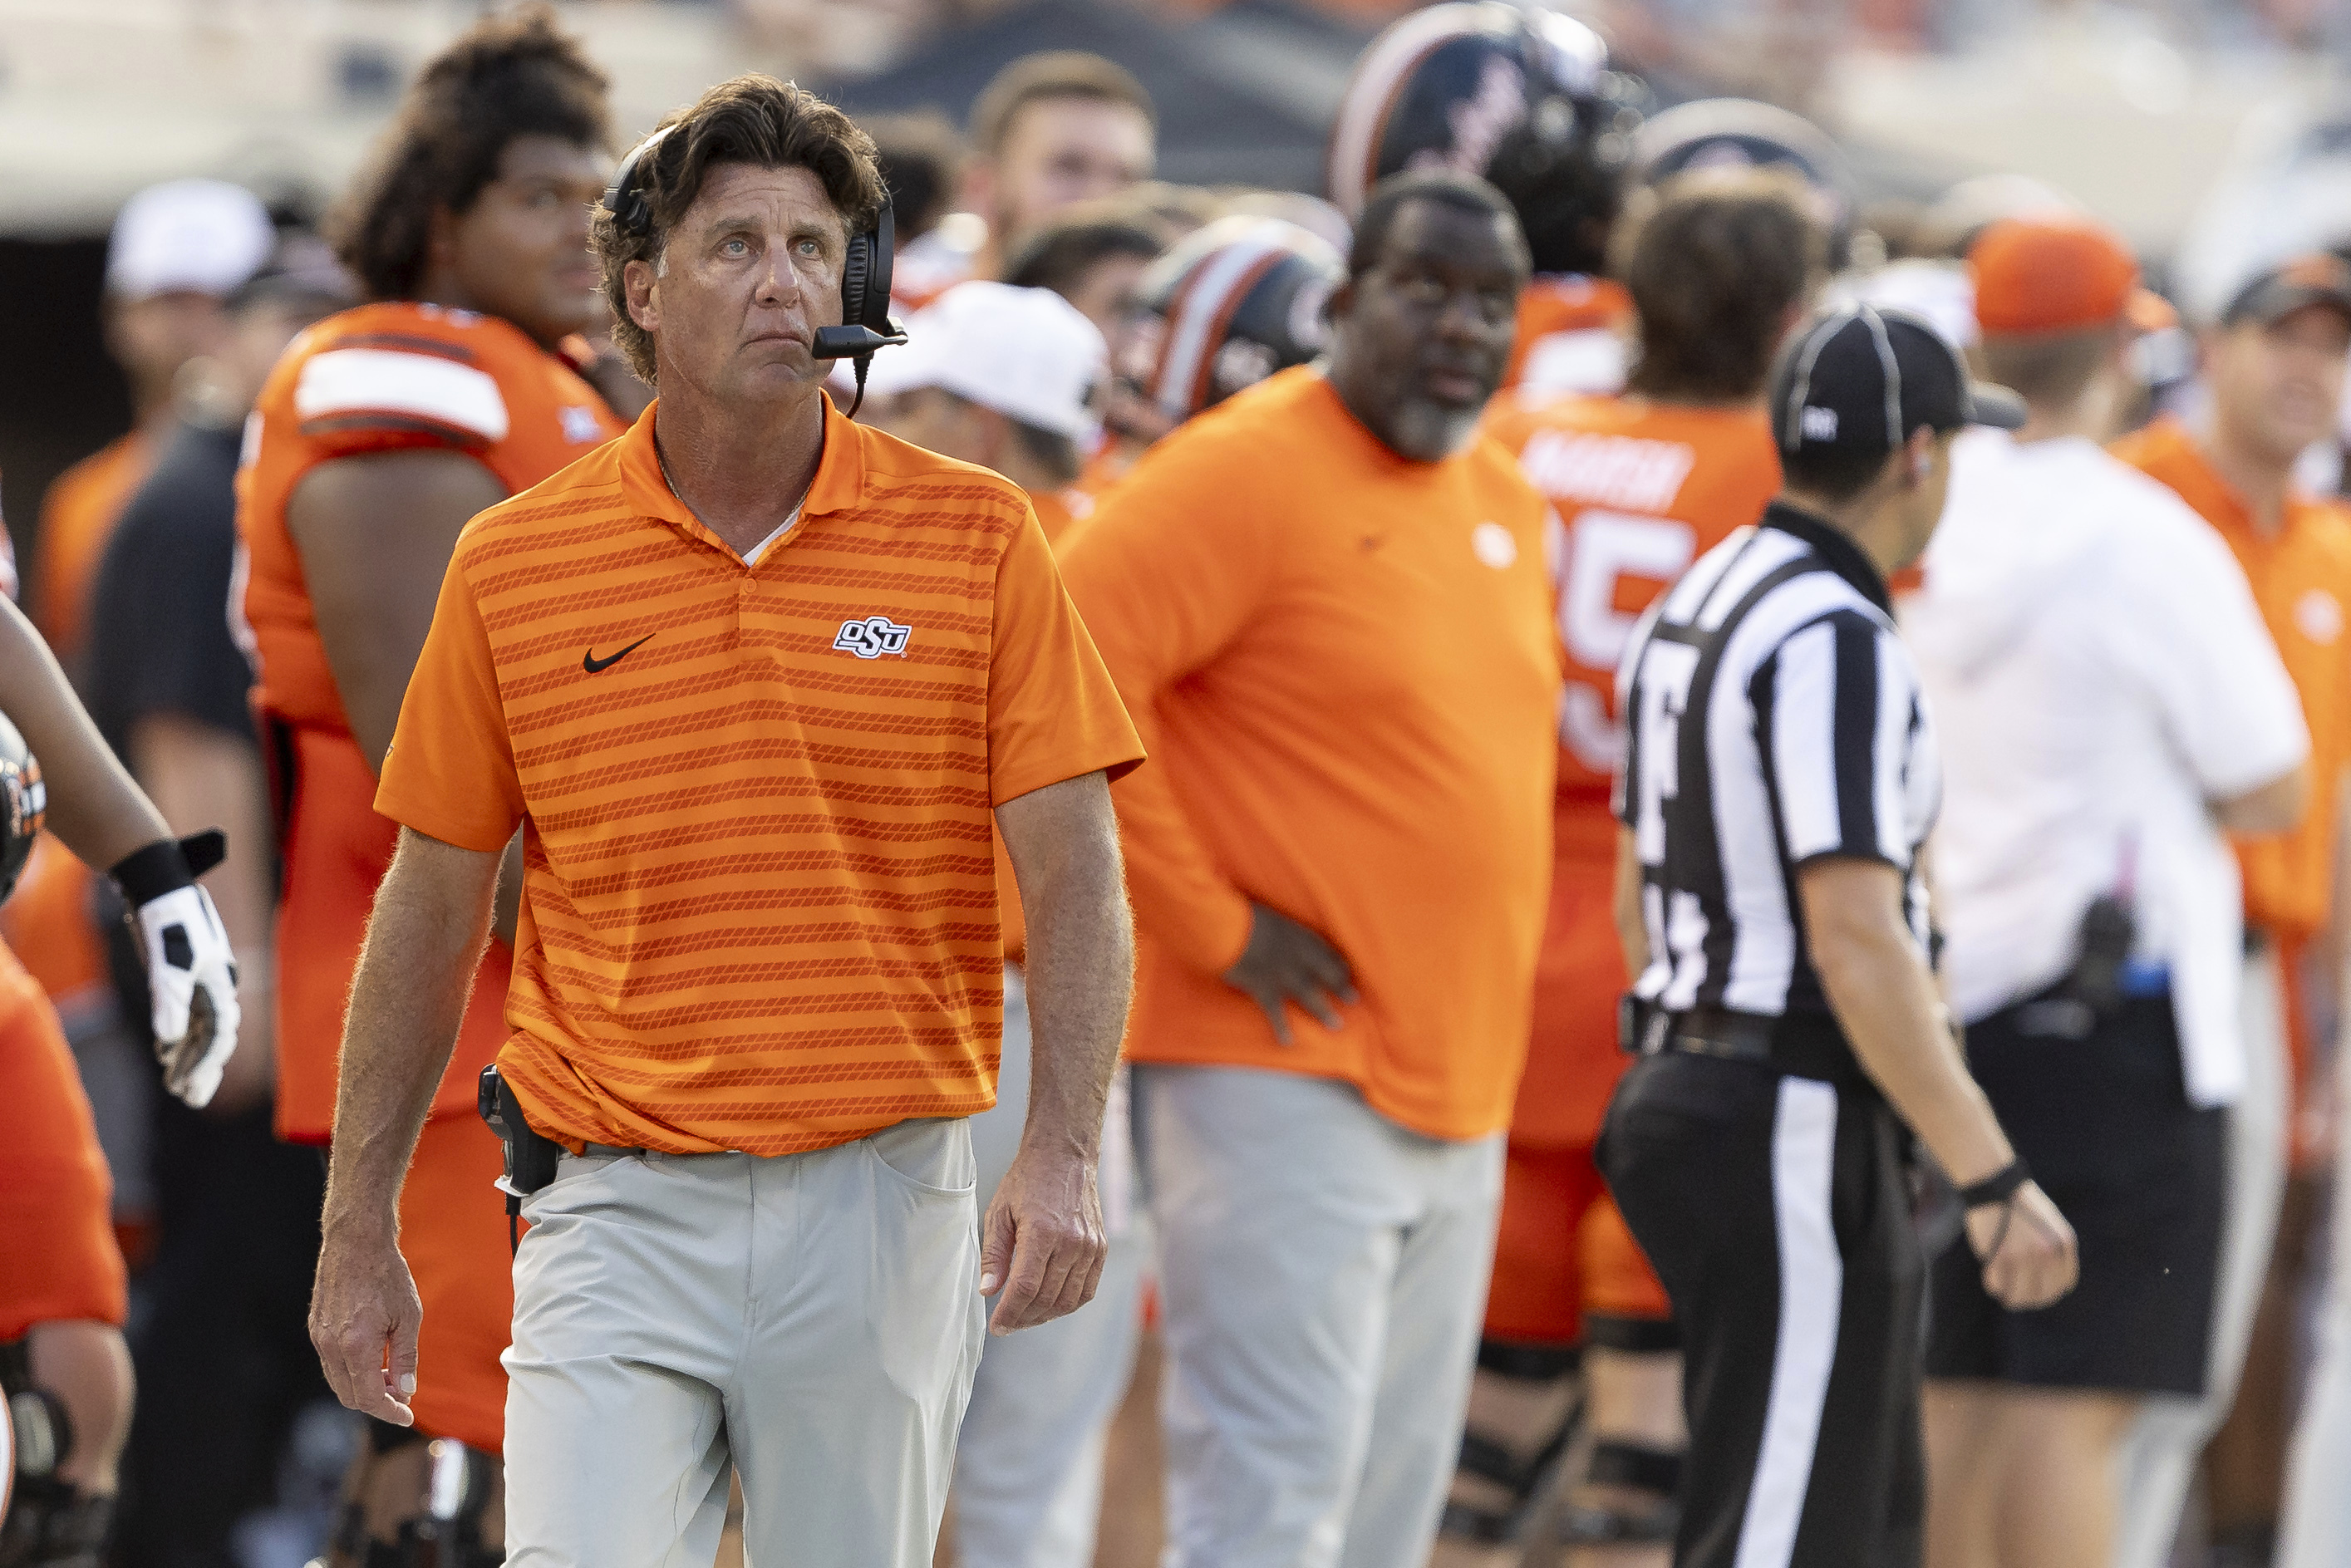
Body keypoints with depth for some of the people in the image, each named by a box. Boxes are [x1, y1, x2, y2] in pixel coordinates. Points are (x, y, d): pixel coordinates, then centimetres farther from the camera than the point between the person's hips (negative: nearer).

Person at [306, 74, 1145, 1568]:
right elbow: (432, 913, 9)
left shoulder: (973, 538, 1)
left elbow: (1074, 873, -2)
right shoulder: (515, 564, 3)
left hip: (884, 1210, 0)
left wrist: (1063, 1156, -17)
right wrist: (358, 1234, 8)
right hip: (621, 1210, 0)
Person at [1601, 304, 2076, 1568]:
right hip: (1794, 1132, -10)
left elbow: (1636, 893, 20)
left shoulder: (1693, 607, 13)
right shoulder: (1837, 640, -17)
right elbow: (1856, 943, -23)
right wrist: (1993, 1181, -21)